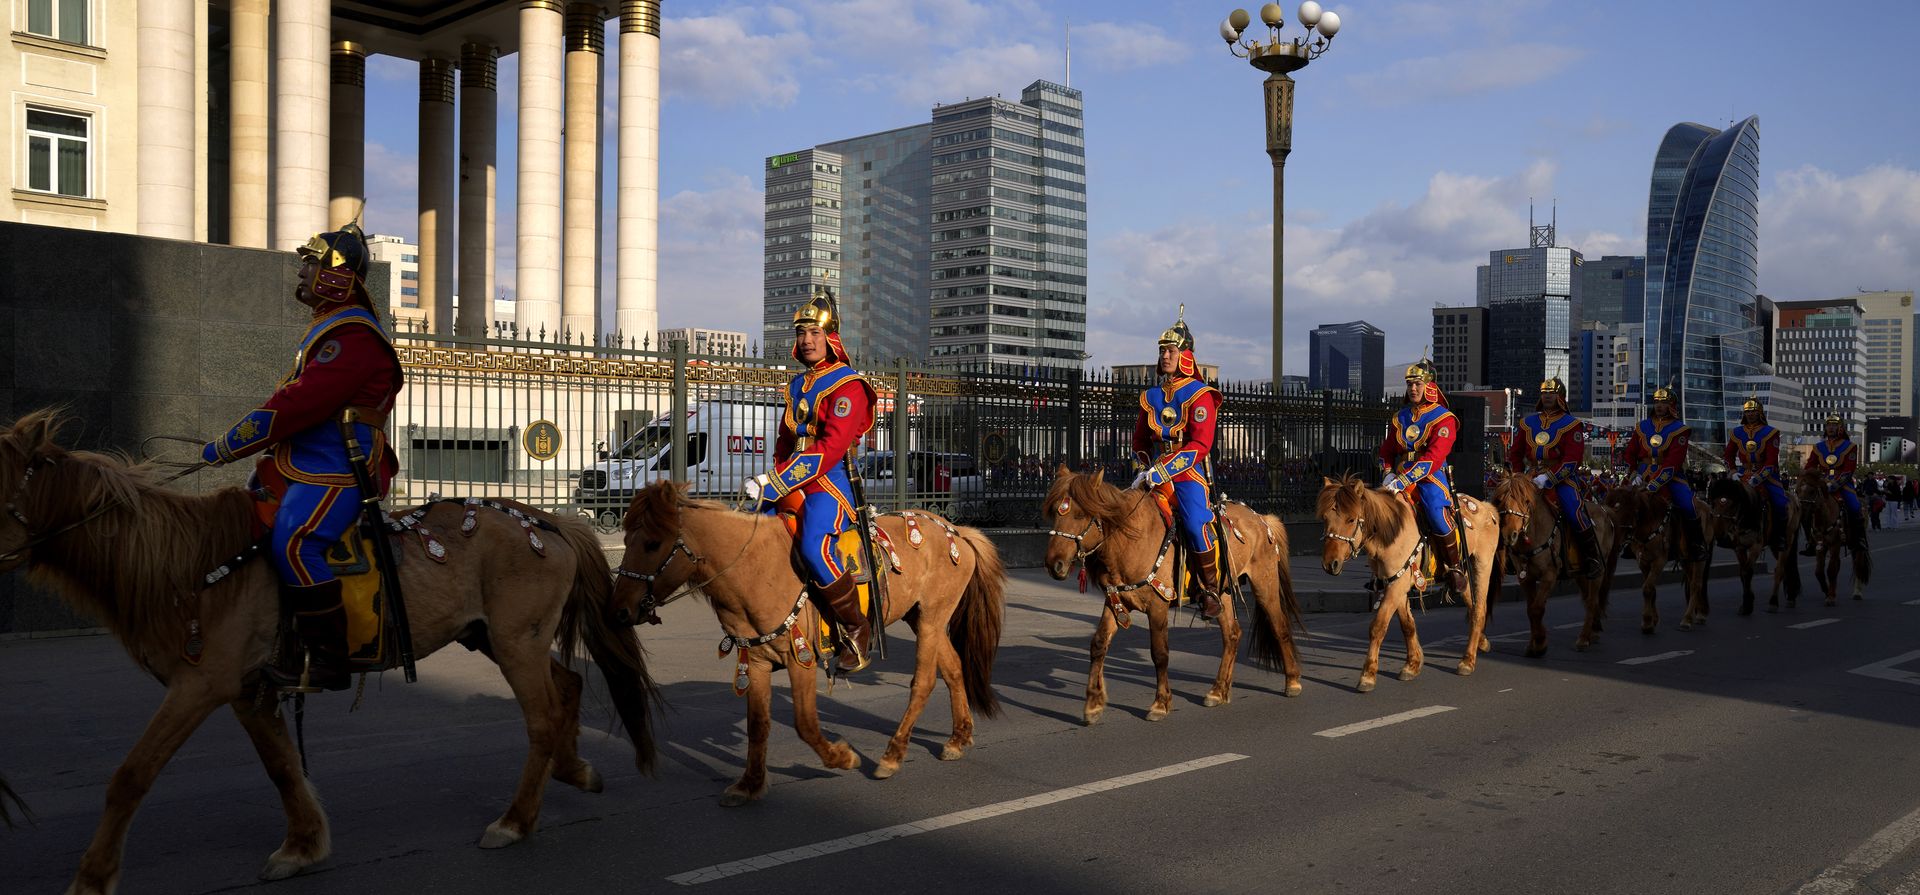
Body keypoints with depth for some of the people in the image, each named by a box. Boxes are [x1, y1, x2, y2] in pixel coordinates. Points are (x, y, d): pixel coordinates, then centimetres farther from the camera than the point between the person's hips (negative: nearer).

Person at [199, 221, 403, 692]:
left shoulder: (352, 335, -17)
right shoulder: (330, 326, 20)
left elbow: (298, 404, -23)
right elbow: (298, 397, 27)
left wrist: (228, 447, -14)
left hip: (338, 474, -12)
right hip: (307, 465, 12)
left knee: (295, 543, -30)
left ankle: (328, 657, -24)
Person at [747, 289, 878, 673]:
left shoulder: (848, 385, -8)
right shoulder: (797, 385, 19)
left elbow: (831, 447, -19)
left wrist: (780, 482, -22)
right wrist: (773, 479, 7)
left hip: (830, 482, -9)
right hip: (791, 483, 9)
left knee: (813, 547, -31)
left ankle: (856, 629, -15)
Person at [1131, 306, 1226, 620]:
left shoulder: (1200, 395, -4)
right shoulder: (1151, 397, 15)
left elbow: (1200, 445, -16)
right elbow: (1139, 441, 25)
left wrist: (1164, 470, -23)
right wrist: (1150, 467, 7)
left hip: (1191, 475, -6)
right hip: (1157, 474, 6)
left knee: (1195, 525, -25)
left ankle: (1210, 590, -8)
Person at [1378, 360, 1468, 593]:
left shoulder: (1444, 418, -4)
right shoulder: (1400, 417, 15)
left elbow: (1433, 458, -17)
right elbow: (1387, 450, 21)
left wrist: (1403, 480, -25)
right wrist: (1388, 474, -1)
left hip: (1431, 478, -5)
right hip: (1401, 476, 5)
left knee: (1435, 512, -31)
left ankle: (1454, 568, -11)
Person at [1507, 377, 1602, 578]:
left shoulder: (1571, 424, 0)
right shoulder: (1528, 422, 14)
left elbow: (1572, 460, -11)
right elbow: (1515, 452, 19)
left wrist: (1548, 478, -22)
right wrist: (1518, 476, 3)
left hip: (1562, 478, -4)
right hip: (1532, 477, 5)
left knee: (1574, 511, -24)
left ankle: (1591, 556, -9)